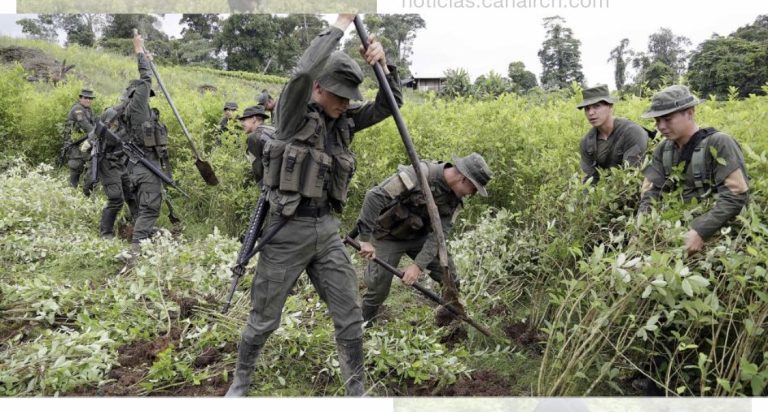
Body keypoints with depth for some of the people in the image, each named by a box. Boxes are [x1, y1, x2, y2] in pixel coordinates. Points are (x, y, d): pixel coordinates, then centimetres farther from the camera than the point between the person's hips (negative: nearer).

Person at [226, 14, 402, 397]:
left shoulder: (345, 120, 7)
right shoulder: (294, 112, -9)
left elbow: (389, 105, 5)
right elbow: (304, 70, -28)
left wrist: (383, 63, -12)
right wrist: (341, 23, -19)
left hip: (327, 230, 5)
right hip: (287, 229, -5)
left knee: (349, 316, 6)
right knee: (264, 319, 9)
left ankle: (357, 390, 22)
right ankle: (241, 382, 34)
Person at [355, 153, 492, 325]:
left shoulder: (455, 197, -11)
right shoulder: (419, 175, -32)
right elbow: (374, 196, -35)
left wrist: (418, 265, -28)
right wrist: (365, 239, -36)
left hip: (419, 236, 6)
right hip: (389, 236, -6)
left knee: (450, 280, 3)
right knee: (378, 288, -4)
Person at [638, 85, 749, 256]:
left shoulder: (719, 144, -12)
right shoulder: (663, 149, 6)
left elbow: (736, 196, -19)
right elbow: (650, 193, 1)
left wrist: (700, 231, -29)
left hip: (716, 232, -5)